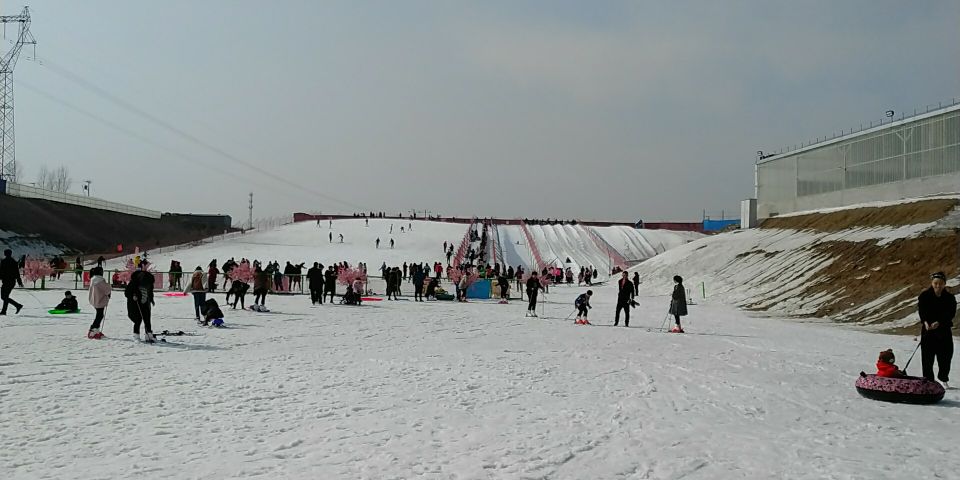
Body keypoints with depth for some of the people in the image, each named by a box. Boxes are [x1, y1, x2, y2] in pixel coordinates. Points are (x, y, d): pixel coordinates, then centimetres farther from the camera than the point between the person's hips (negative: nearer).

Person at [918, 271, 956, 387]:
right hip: (928, 330, -2)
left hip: (944, 331, 2)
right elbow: (921, 310, -13)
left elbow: (951, 313, -9)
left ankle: (943, 379, 27)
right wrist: (925, 322, -33)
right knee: (927, 357, -4)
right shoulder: (924, 296, -1)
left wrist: (938, 322, -25)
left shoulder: (950, 298, 2)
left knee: (945, 356, 7)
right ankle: (928, 380, 6)